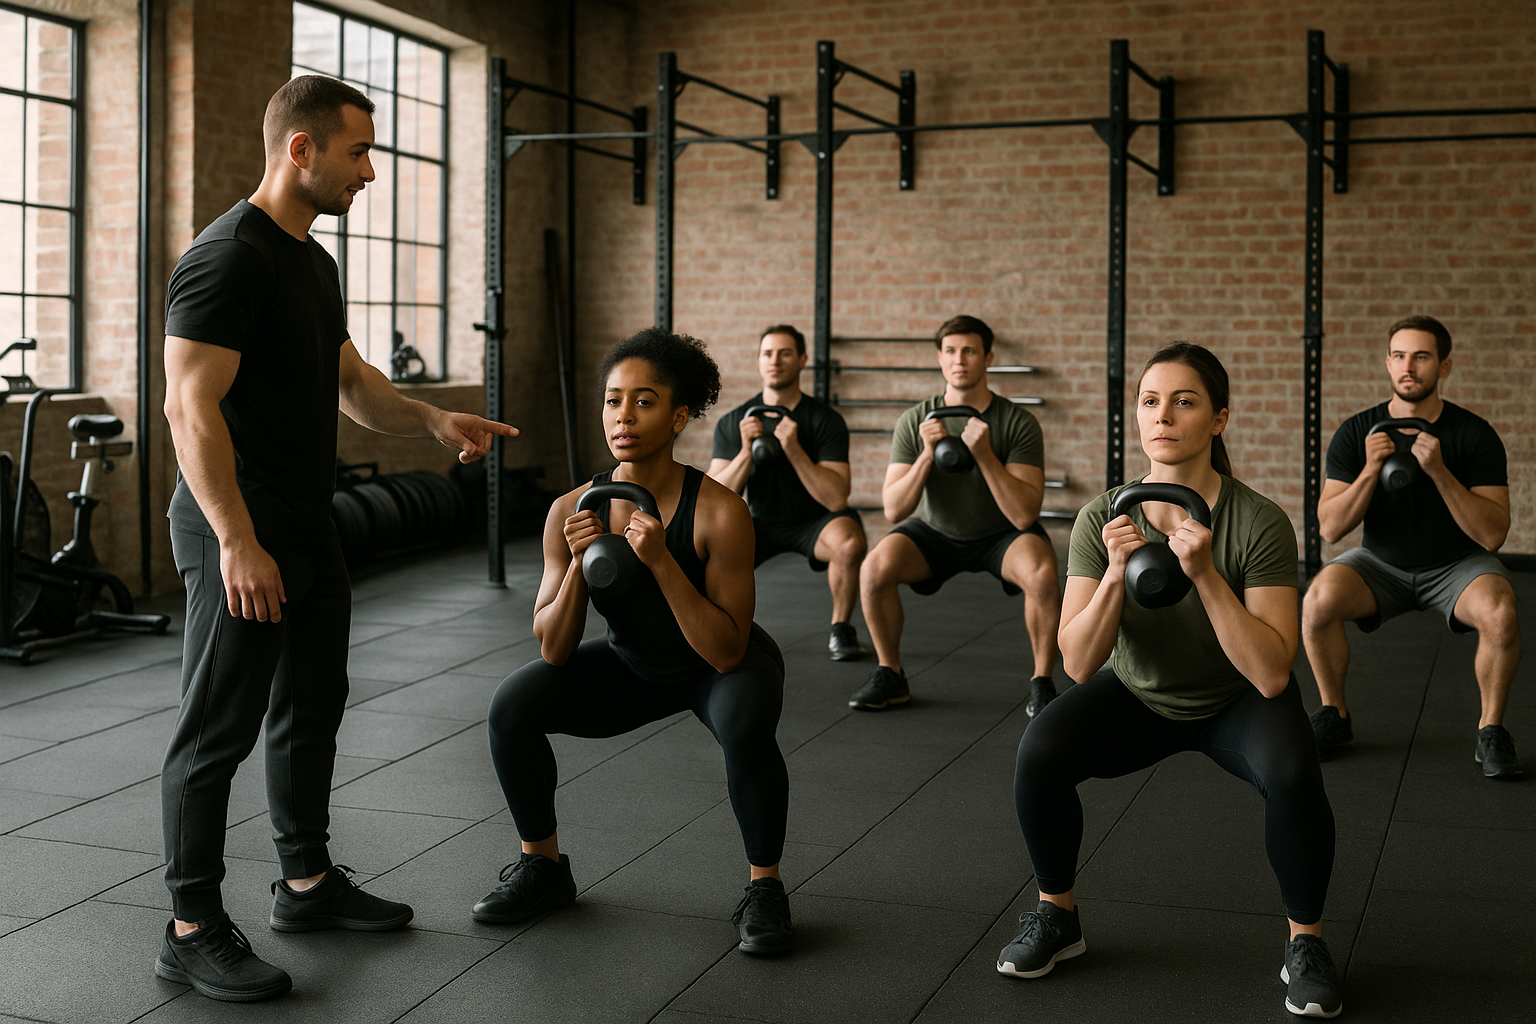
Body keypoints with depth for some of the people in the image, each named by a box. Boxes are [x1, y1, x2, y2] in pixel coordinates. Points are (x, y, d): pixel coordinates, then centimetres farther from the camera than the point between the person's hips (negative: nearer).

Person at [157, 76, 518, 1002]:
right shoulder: (228, 258, -19)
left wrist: (436, 422, 7)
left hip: (308, 524, 10)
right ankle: (194, 928, 9)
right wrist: (238, 543, -28)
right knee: (219, 731, -2)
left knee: (313, 708, 19)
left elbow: (351, 382, 22)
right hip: (242, 535, -10)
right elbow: (191, 407, -24)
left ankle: (307, 883, 33)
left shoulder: (314, 263, 13)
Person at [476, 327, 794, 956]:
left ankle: (764, 888, -11)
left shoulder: (720, 512, -30)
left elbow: (726, 651, -30)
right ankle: (544, 868, 7)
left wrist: (661, 562, -41)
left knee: (745, 726, -36)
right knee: (512, 706, -17)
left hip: (723, 666, -3)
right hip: (632, 668, 4)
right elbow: (553, 649, -15)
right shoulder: (572, 511, -20)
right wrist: (577, 565, -32)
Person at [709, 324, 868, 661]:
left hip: (814, 523, -2)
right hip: (761, 523, 2)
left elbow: (836, 499, -24)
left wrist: (794, 449, -34)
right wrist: (746, 451, -28)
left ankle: (840, 629, -7)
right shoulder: (733, 423, -8)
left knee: (849, 541, -35)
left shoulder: (825, 419, -15)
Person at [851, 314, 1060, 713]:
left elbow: (1025, 515, -26)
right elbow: (893, 510, -17)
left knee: (1041, 573, -33)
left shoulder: (1018, 423, -20)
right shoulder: (915, 422, -14)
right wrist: (927, 456, -32)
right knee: (874, 568, -25)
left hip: (1002, 534, -2)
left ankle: (1042, 685, -12)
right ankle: (890, 677, -3)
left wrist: (984, 455, -37)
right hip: (936, 531, 2)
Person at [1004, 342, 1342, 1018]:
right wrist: (1115, 575, -36)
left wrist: (1207, 575, -40)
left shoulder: (1259, 523, -25)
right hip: (1138, 696, 2)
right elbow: (1079, 664, -20)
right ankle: (1056, 918, 0)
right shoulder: (1103, 518, -19)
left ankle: (1305, 944, -6)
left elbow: (1271, 674, -30)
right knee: (1039, 752, -25)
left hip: (1236, 702, -2)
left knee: (1292, 772, -33)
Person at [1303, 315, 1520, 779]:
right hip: (1381, 563, 1)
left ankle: (1491, 731, -8)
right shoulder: (1356, 433, -10)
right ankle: (1335, 717, -4)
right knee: (1318, 601, -28)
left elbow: (1492, 535, -20)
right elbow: (1330, 527, -13)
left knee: (1500, 614, -33)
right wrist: (1370, 471, -28)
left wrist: (1439, 472, -31)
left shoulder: (1474, 435, -14)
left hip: (1456, 563, -1)